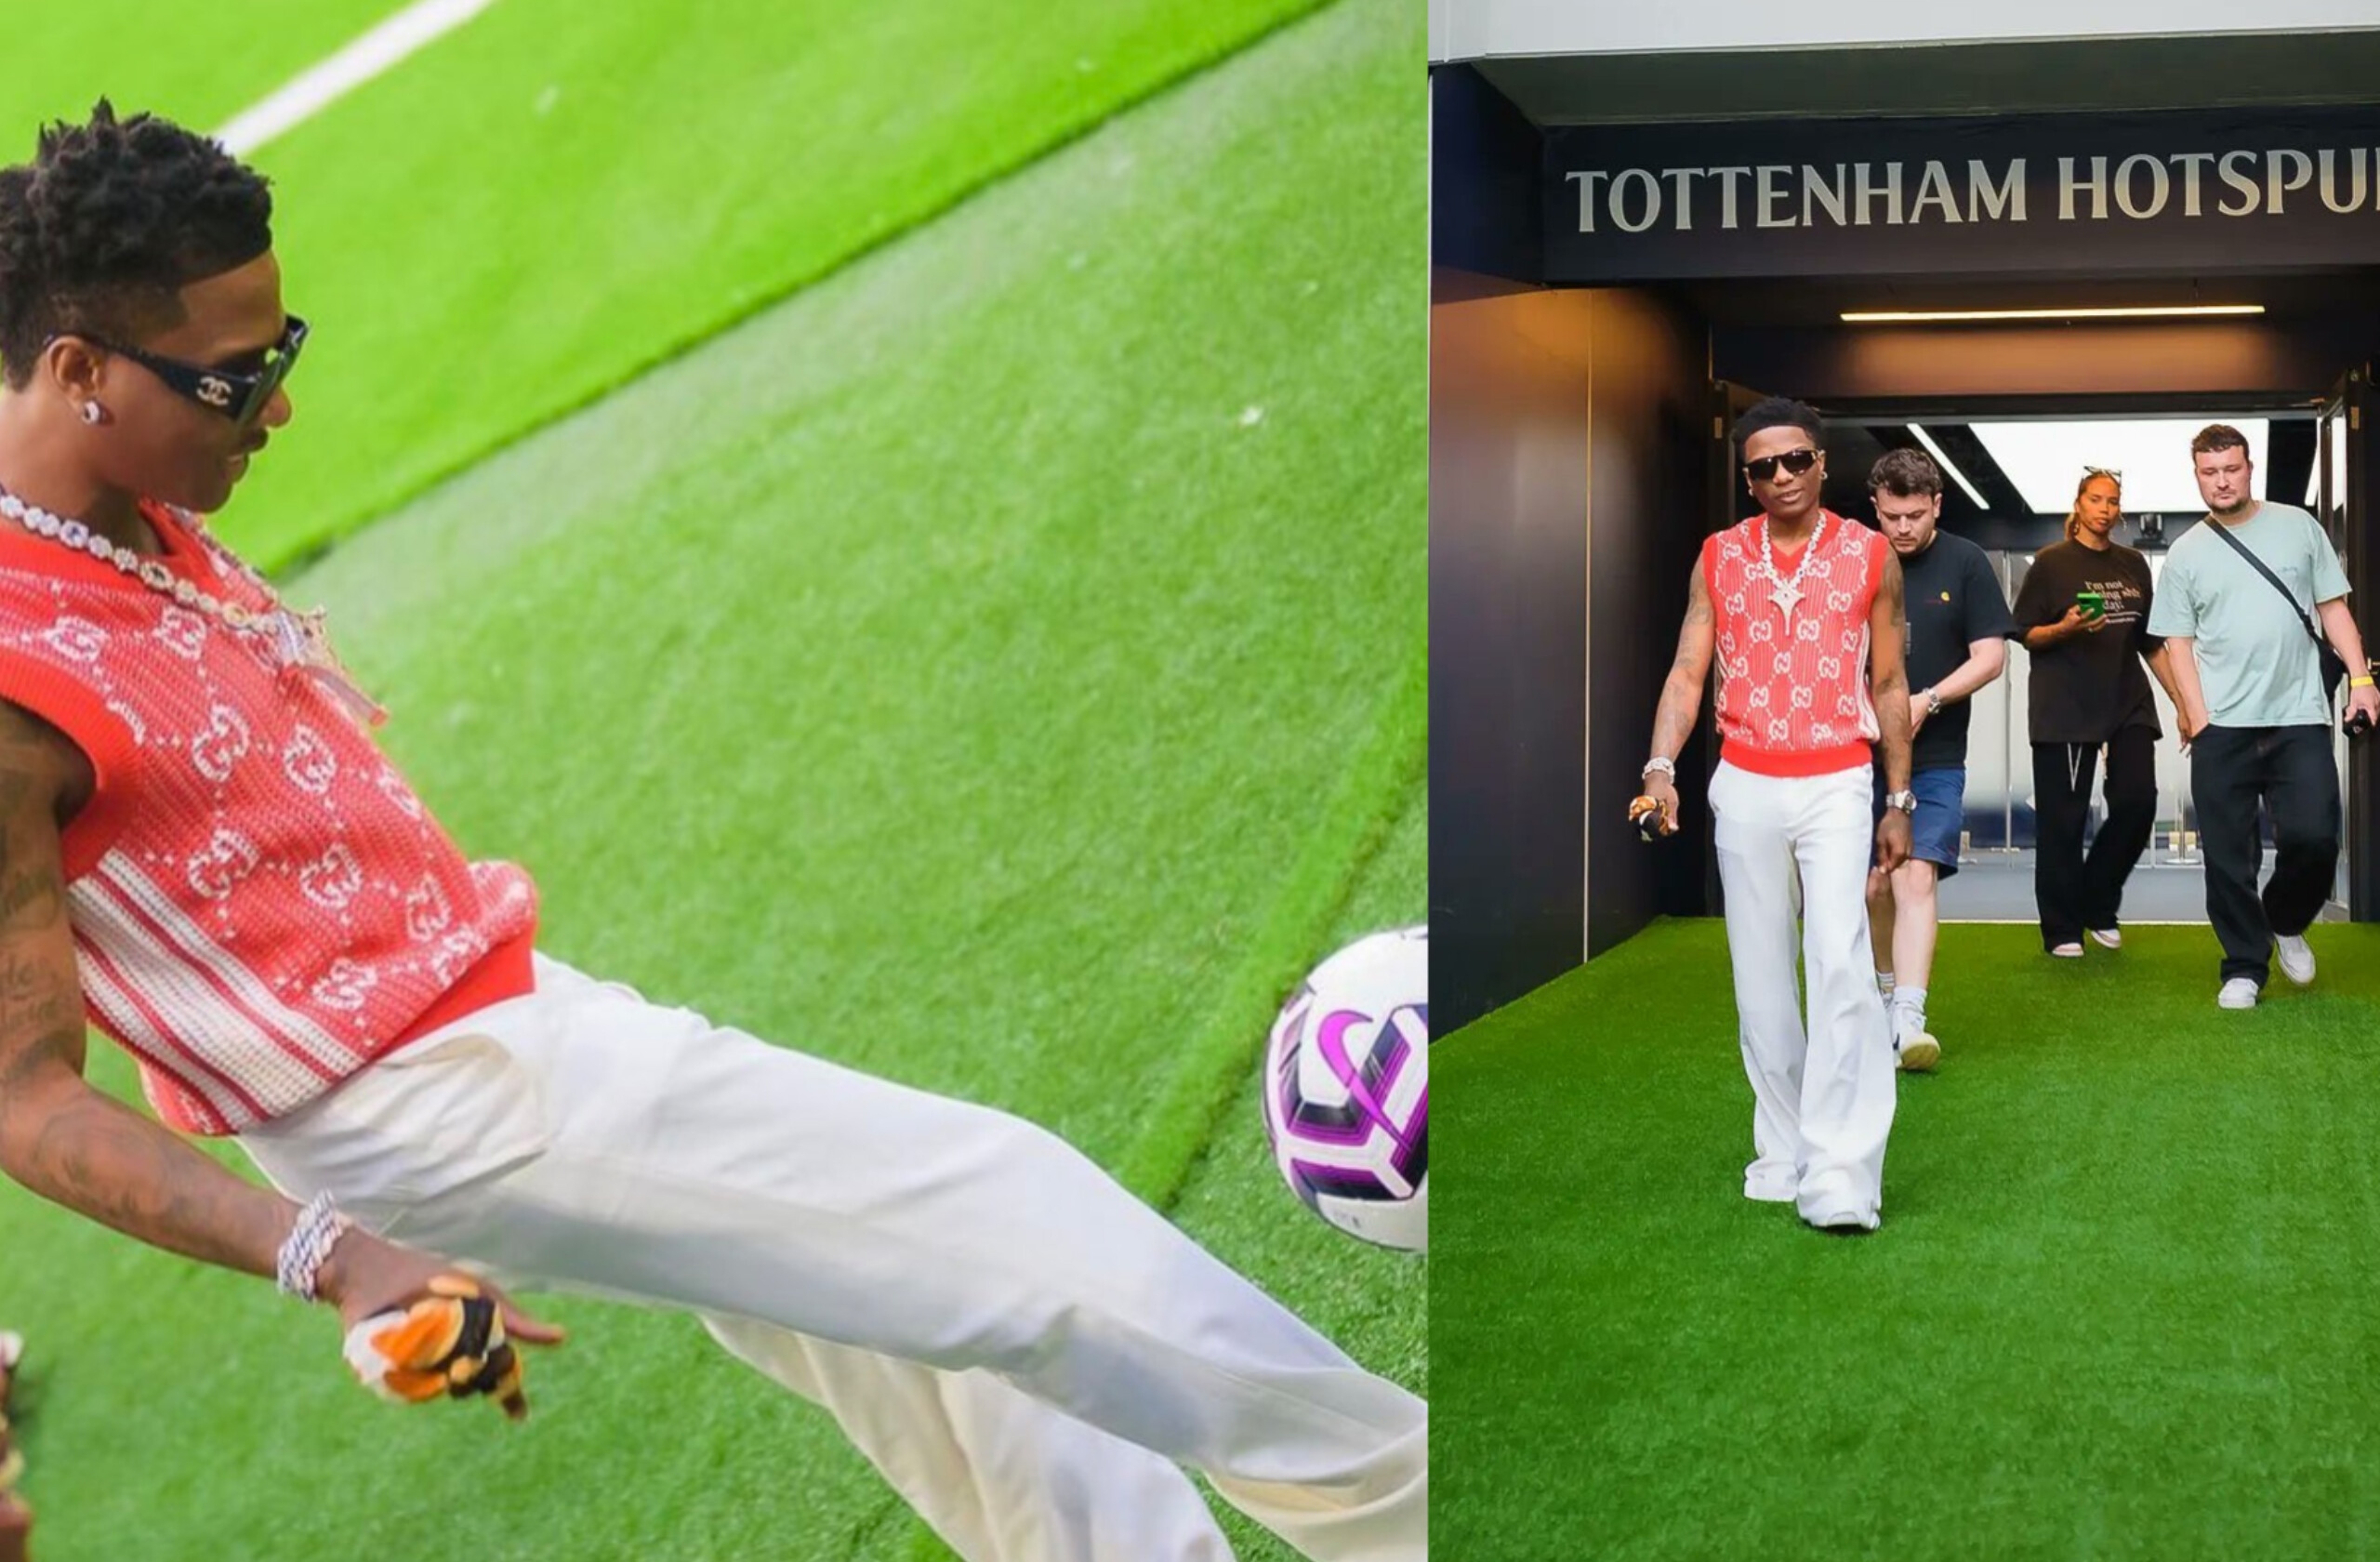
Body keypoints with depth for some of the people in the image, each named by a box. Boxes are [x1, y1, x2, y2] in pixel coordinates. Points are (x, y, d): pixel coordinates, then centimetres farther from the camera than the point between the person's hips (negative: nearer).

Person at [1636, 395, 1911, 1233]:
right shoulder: (1718, 558, 5)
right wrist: (1661, 766, -15)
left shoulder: (1870, 557, 2)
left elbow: (1888, 685, 8)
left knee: (1840, 964, -15)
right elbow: (1687, 671, 1)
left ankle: (1840, 1171, -15)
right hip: (1745, 787, 2)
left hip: (1838, 788, -2)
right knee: (1761, 977, 7)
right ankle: (1782, 1152, 18)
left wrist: (1898, 802, 8)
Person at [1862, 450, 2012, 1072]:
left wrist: (1927, 701, -15)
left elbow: (1991, 656, -2)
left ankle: (1908, 1020, -20)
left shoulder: (1965, 564, -1)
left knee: (1916, 878, -15)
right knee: (1874, 885, 8)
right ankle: (1885, 991, 31)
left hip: (1934, 759, -2)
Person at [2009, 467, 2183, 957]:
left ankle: (2099, 907, 13)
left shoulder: (2133, 564, 14)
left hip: (2129, 705, 4)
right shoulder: (2052, 562, 1)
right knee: (2063, 819, -3)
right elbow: (2027, 634, 0)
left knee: (2137, 802, -7)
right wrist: (2066, 628, -19)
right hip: (2064, 707, -4)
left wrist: (2183, 701, 13)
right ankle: (2062, 930, 6)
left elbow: (2151, 643, 18)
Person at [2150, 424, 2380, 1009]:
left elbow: (2333, 607, 10)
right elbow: (2179, 641, 5)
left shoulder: (2297, 526, 8)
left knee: (2314, 838, -7)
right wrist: (2197, 715, -5)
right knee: (2229, 856, 0)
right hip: (2222, 726, 0)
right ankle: (2244, 967, 11)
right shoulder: (2185, 553, 7)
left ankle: (2286, 923, 21)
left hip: (2299, 719, 0)